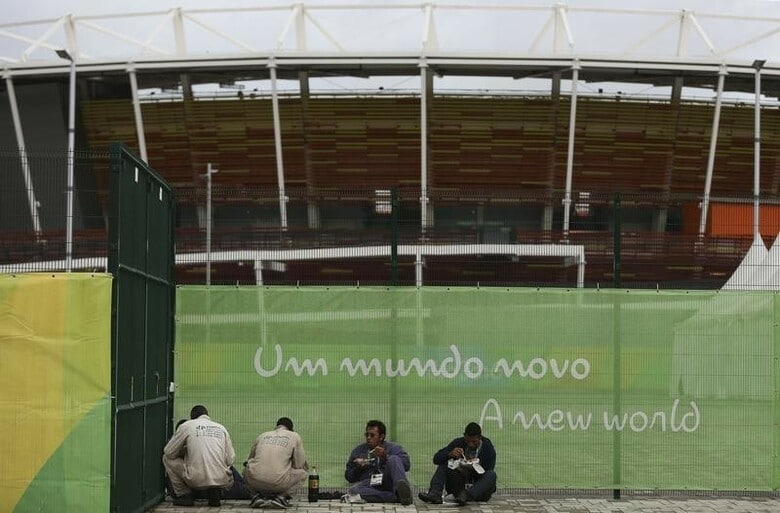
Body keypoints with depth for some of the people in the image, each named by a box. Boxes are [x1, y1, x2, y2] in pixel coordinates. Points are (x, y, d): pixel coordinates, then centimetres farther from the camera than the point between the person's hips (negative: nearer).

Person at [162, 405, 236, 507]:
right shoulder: (221, 428, 15)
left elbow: (169, 452, 11)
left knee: (167, 458, 20)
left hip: (196, 480, -3)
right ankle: (214, 493, 10)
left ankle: (184, 494, 14)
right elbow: (230, 459, 12)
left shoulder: (186, 426, 7)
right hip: (221, 480, 3)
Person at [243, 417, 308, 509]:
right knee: (301, 472, 24)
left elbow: (250, 459, 28)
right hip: (278, 483, -3)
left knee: (246, 471, 36)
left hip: (255, 481, 3)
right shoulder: (294, 436, 11)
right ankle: (281, 496, 3)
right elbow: (299, 464, 12)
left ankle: (260, 495, 11)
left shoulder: (262, 436, 19)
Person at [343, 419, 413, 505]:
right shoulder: (358, 451, 23)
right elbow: (349, 477, 23)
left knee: (394, 459, -24)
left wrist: (386, 457, -13)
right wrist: (357, 468, 1)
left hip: (387, 482, -2)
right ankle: (397, 496, -37)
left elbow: (406, 464, -2)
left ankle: (401, 486, -54)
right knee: (353, 490, -31)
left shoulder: (393, 448, 15)